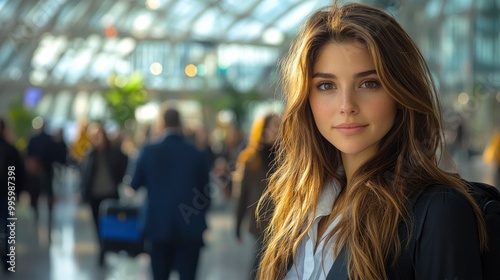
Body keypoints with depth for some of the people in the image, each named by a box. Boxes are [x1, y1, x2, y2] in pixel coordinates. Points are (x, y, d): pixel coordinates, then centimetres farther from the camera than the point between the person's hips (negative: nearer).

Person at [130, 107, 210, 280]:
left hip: (158, 226, 1)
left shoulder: (149, 151, -4)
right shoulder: (197, 154, -4)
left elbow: (135, 185, 3)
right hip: (190, 229, -1)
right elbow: (205, 193, 3)